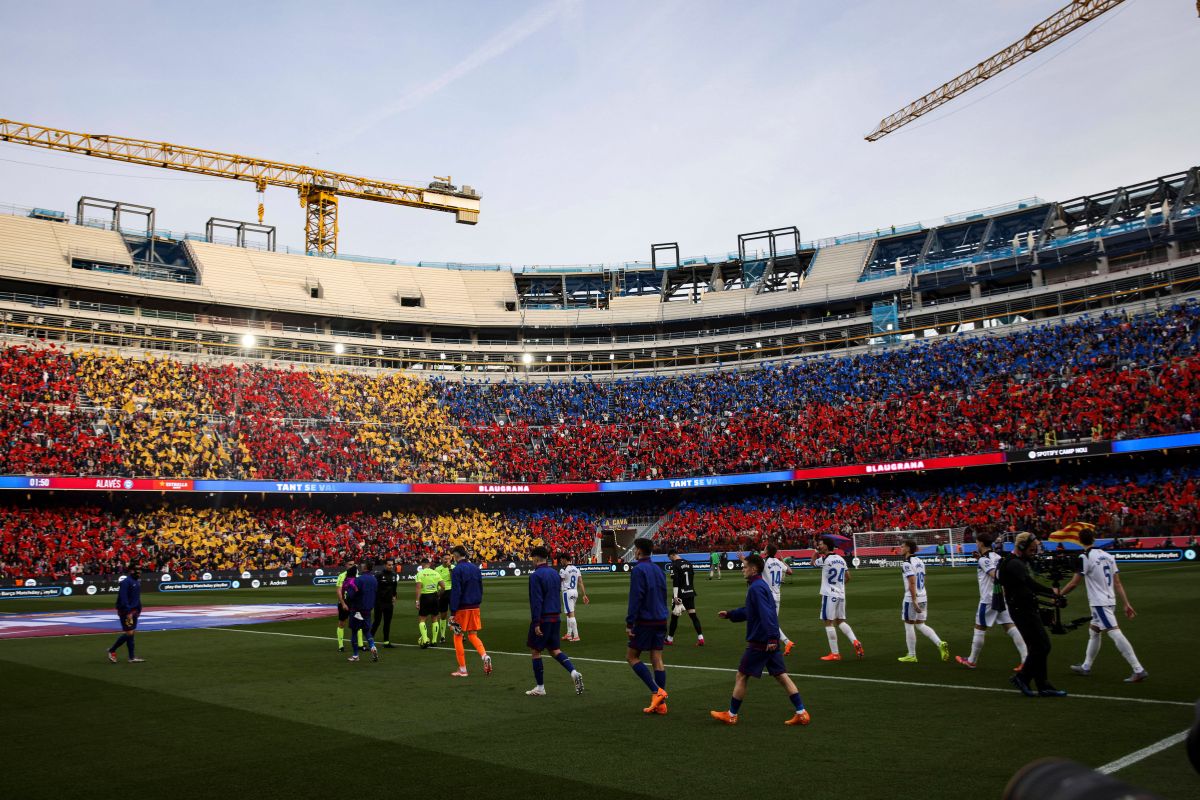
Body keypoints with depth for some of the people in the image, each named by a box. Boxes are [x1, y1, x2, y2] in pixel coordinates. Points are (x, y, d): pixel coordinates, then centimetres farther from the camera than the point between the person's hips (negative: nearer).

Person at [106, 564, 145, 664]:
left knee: (131, 633, 8)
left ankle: (132, 657, 9)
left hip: (133, 611, 9)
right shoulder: (126, 582, -15)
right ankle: (112, 650, 8)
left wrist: (139, 609, 15)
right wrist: (128, 612, -23)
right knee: (129, 633, -9)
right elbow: (123, 598, -20)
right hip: (126, 611, -9)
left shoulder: (137, 581, 13)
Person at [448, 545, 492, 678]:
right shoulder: (475, 568, 9)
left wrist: (452, 613, -14)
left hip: (462, 608, -6)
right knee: (473, 636, 15)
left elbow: (455, 592, -16)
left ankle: (462, 669, 8)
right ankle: (485, 656, -9)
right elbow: (481, 589, 13)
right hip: (475, 607, 6)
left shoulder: (457, 570, -11)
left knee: (458, 637, 6)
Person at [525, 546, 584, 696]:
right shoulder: (554, 572, 11)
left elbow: (536, 601, -18)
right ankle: (574, 672, -4)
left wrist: (536, 623, -18)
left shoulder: (535, 575, -14)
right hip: (555, 617, 7)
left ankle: (540, 688, 10)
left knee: (535, 651, 6)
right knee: (554, 649, 16)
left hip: (543, 618, -7)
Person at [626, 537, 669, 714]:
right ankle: (661, 703, 7)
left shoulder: (638, 570, -12)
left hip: (645, 621, -8)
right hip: (660, 620, 8)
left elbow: (635, 598, -17)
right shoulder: (658, 570, 13)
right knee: (657, 660, 8)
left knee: (631, 657, 4)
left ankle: (656, 691, -6)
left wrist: (629, 623, -14)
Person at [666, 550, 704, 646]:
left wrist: (675, 596, -20)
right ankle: (700, 637, -7)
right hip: (690, 593, 6)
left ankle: (670, 639, 19)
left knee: (674, 616, 7)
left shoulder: (674, 565, -12)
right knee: (693, 615, 4)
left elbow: (675, 581, -18)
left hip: (681, 594, -6)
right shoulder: (688, 563, 11)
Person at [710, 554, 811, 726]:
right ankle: (801, 714, 7)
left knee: (741, 676, 3)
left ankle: (731, 715, 13)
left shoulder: (756, 588, -17)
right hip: (770, 641, 9)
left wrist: (771, 637, -31)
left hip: (759, 642, -9)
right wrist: (729, 614, 26)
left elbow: (766, 614, -26)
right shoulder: (760, 585, 14)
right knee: (781, 675, 9)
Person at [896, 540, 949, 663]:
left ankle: (911, 656, 10)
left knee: (909, 625, 4)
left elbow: (912, 582, -22)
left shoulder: (906, 563, -15)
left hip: (912, 598, -8)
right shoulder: (919, 561, 12)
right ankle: (940, 644, 0)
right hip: (923, 597, 8)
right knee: (920, 625, 16)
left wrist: (914, 601, -23)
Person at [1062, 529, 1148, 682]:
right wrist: (1126, 604, 8)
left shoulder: (1085, 557, -13)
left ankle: (1139, 670, -16)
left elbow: (1073, 583, -14)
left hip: (1099, 603, -9)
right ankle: (1086, 667, 31)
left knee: (1115, 634, -12)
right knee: (1093, 631, 20)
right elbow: (1117, 583, 8)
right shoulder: (1108, 556, 9)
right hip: (1110, 601, 9)